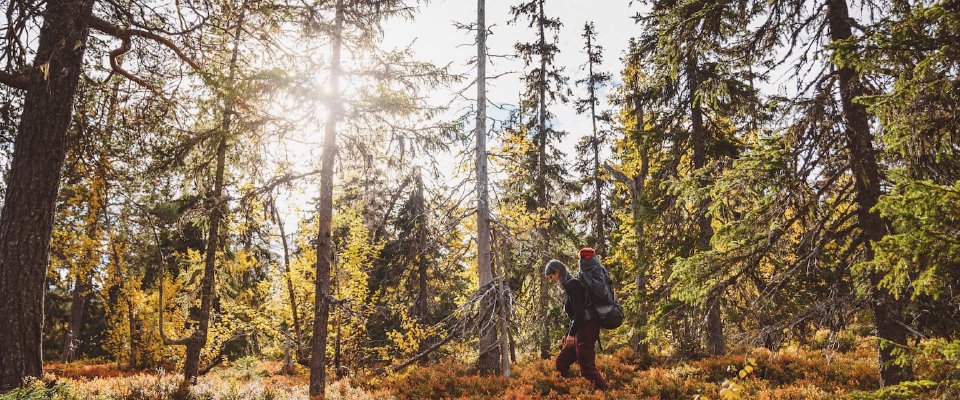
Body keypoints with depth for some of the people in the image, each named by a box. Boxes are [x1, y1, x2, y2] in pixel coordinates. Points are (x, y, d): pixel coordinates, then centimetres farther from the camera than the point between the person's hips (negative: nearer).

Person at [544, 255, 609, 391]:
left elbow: (579, 311, -20)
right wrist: (567, 334, 28)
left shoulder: (570, 285, -11)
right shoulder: (571, 285, 19)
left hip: (587, 328, -10)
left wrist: (571, 334, -20)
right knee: (562, 361, 13)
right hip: (582, 329, 10)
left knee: (586, 367, -11)